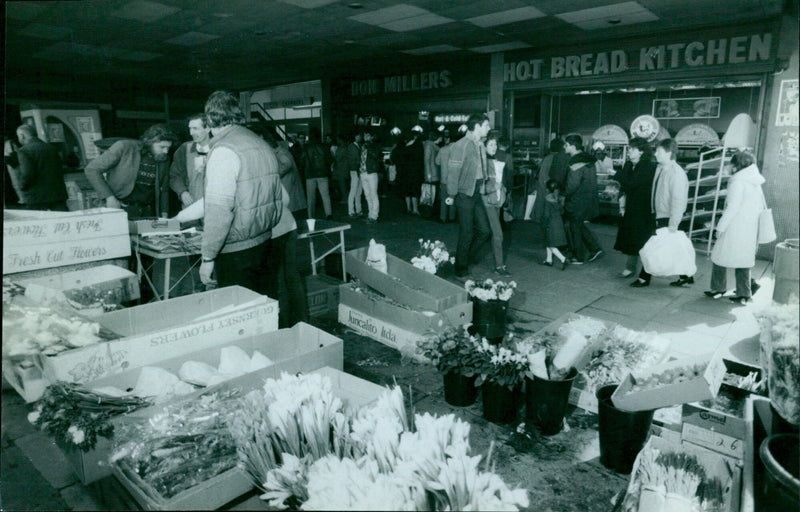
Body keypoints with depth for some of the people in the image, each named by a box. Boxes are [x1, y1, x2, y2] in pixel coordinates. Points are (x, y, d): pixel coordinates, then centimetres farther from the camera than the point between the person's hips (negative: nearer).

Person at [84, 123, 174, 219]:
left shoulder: (164, 159, 6)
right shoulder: (124, 148, -8)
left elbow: (164, 189, 17)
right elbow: (91, 170, -7)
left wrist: (164, 214, 7)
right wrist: (109, 197, -13)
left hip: (148, 212, 4)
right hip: (121, 209, -4)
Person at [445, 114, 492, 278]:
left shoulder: (480, 145, 11)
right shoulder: (461, 145, -13)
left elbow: (482, 170, 13)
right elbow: (453, 172, -13)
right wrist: (451, 195, -12)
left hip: (477, 193, 7)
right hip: (465, 195, -7)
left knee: (484, 230, 8)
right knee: (467, 233, 0)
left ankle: (470, 256, 30)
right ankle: (461, 269, 15)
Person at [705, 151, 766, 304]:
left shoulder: (738, 181, -11)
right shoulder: (756, 184, 11)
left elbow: (732, 207, -16)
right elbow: (762, 207, 11)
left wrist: (720, 227, -12)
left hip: (735, 229, -7)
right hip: (750, 230, 7)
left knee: (720, 257, 6)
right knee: (744, 260, 11)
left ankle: (718, 289, 12)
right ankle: (743, 294, 13)